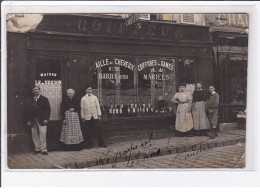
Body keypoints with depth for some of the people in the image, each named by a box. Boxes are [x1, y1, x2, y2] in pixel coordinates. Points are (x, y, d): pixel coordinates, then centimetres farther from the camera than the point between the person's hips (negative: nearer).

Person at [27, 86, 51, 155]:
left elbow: (48, 109, 2)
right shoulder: (30, 100, 16)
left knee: (43, 135, -9)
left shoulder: (44, 99, 7)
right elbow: (28, 111, 14)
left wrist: (46, 119, -8)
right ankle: (37, 149, 14)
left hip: (42, 120, -3)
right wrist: (28, 120, 5)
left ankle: (44, 150, -5)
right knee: (35, 136, 4)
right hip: (33, 120, 4)